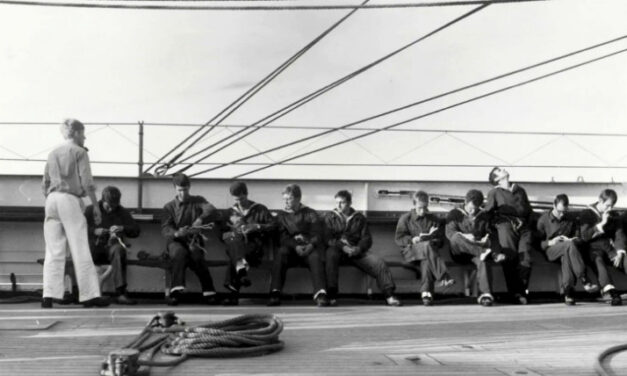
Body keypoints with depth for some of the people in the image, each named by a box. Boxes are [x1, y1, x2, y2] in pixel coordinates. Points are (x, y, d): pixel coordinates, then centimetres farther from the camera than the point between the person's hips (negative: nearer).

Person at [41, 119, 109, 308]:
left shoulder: (53, 153, 18)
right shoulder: (79, 152, 0)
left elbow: (45, 183, 18)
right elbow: (87, 182, -7)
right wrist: (95, 206, -3)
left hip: (51, 200, 6)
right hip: (70, 200, -6)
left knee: (54, 251, 5)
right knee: (80, 250, -3)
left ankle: (49, 295, -1)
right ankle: (90, 295, -1)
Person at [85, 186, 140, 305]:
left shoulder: (122, 212, 13)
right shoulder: (90, 210, 10)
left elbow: (136, 230, 9)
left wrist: (122, 229, -11)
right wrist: (94, 231, -14)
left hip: (112, 246, 1)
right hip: (94, 245, -1)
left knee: (118, 250, -36)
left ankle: (120, 292, -40)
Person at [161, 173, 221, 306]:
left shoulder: (198, 201, 12)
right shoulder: (169, 207, 14)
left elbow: (214, 213, -5)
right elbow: (165, 230, 1)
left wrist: (201, 219, -26)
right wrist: (176, 233, -23)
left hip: (194, 240, 0)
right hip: (175, 241, 0)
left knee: (196, 255, -34)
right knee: (181, 252, -36)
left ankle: (208, 292, -30)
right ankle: (176, 290, -42)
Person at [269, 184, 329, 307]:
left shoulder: (310, 213, 14)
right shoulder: (281, 216, 18)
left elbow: (317, 234, 2)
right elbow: (283, 237, 3)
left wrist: (311, 245, -20)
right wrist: (295, 246, -17)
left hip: (309, 247, -1)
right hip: (290, 247, 1)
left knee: (315, 257, -35)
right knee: (281, 253, -33)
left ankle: (320, 294, -49)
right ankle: (275, 293, -41)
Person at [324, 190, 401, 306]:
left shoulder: (359, 218, 16)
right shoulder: (330, 217, 11)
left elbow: (367, 238, 8)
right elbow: (328, 238, 0)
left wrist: (358, 249, -14)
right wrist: (342, 246, -18)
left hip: (356, 250, 2)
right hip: (337, 249, -2)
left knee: (378, 262, -21)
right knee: (331, 254, -38)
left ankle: (389, 296, -18)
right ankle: (331, 296, -38)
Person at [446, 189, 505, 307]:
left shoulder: (483, 216, 20)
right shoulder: (455, 214, 11)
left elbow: (491, 235, 11)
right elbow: (449, 233, -5)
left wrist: (485, 240, -13)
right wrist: (465, 237, -25)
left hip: (476, 252, 1)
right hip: (459, 253, -1)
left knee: (483, 260, -36)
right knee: (456, 237, -35)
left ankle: (485, 294, -50)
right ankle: (490, 254, -52)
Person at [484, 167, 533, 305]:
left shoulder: (520, 190, 30)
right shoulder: (494, 192, 21)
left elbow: (528, 209, 27)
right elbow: (487, 211, 13)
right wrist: (495, 222, -2)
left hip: (523, 225, 3)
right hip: (506, 225, -2)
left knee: (526, 259, -18)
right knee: (510, 259, -19)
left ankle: (521, 291, -14)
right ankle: (515, 292, -18)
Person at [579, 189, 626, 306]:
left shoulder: (614, 217, 17)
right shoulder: (586, 214, 4)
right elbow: (584, 236, -7)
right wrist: (602, 224, -10)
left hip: (609, 248, 4)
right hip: (594, 249, -4)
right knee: (598, 261, -38)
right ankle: (611, 291, -56)